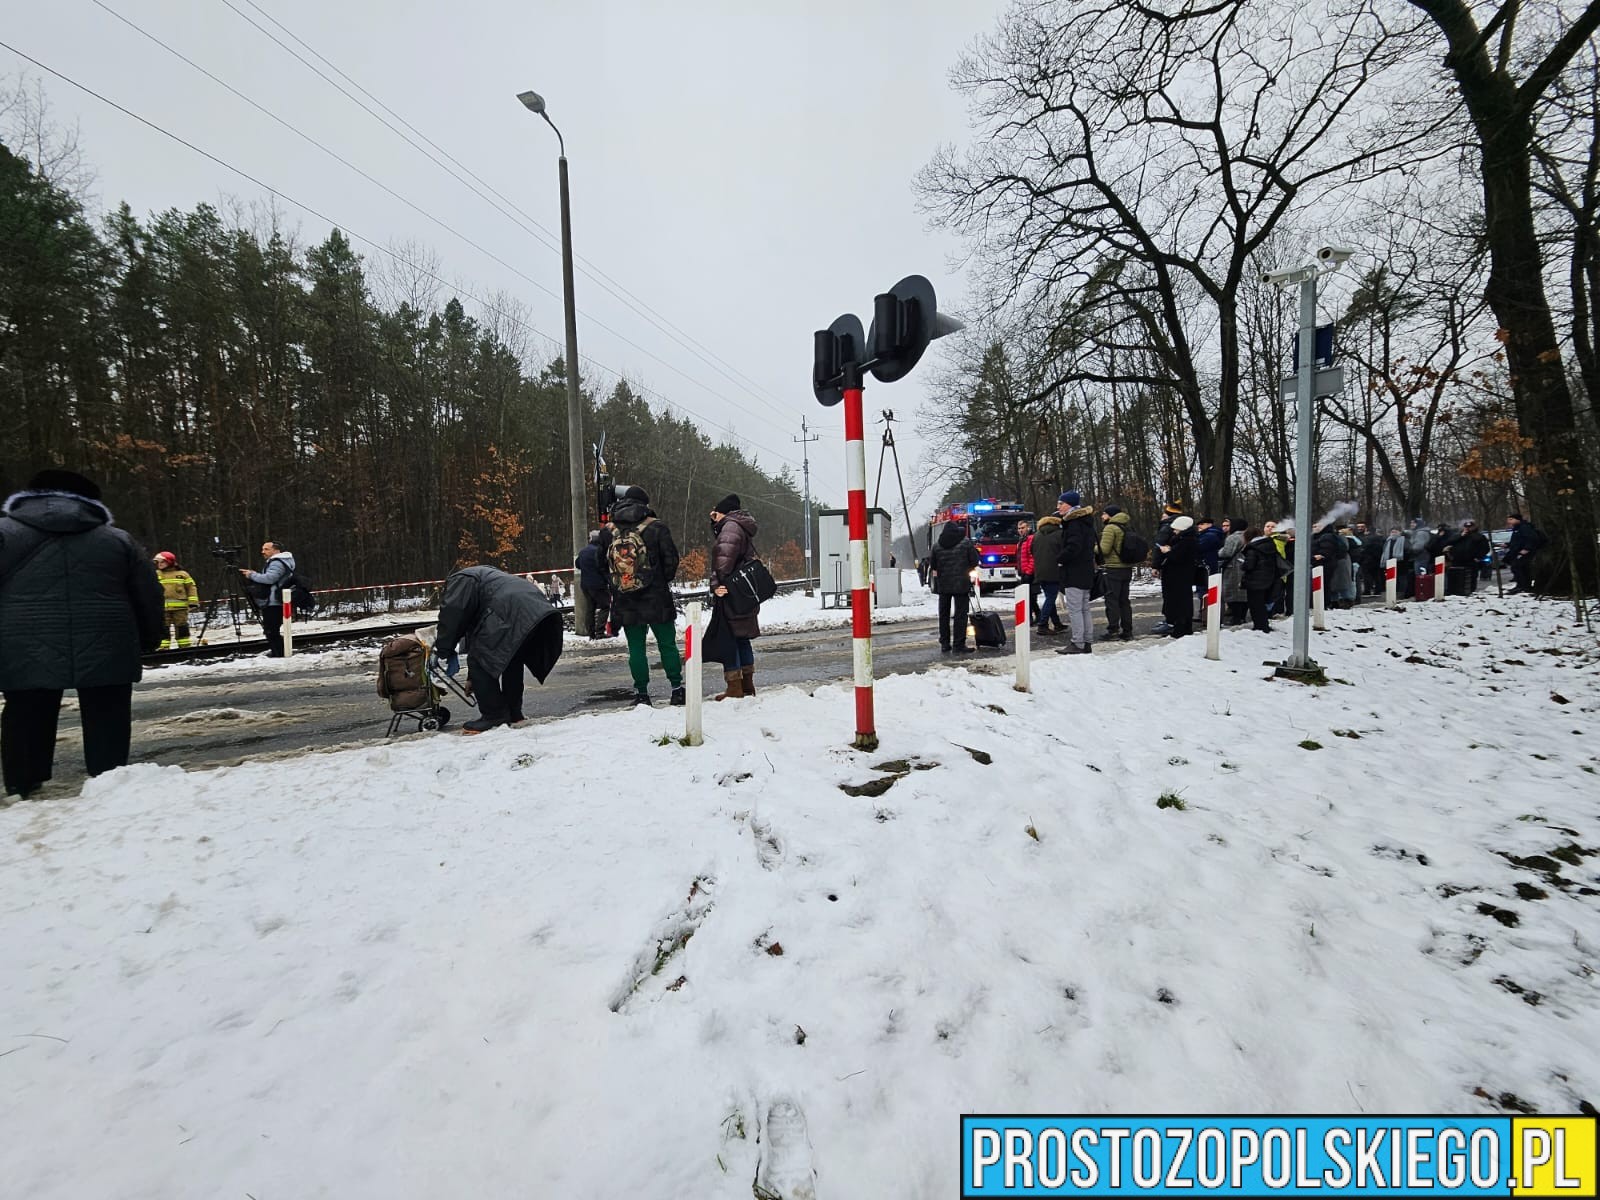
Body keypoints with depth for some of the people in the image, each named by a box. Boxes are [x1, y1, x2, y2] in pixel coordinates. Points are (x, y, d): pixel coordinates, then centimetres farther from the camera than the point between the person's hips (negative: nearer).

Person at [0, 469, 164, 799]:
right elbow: (149, 597, 14)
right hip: (106, 651, 1)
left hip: (27, 654, -1)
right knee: (106, 724, 8)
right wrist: (151, 639, 25)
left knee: (27, 725, 9)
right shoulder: (117, 539, 12)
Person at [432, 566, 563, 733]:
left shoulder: (459, 580, 18)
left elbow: (451, 615, -1)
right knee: (513, 662, 26)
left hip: (511, 612, -10)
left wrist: (442, 651, 9)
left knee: (479, 661, 1)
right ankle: (513, 714, 31)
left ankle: (494, 715, 5)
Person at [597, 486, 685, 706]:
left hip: (624, 603, 2)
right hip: (656, 598, -2)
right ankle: (677, 689, 8)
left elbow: (602, 564, 10)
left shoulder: (607, 531, 3)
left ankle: (641, 693, 9)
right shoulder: (656, 527, -6)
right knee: (667, 644, 7)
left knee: (636, 647, 9)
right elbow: (671, 558, -6)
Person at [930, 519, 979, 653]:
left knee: (944, 614, 11)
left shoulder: (937, 545, 4)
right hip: (961, 583, -3)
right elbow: (974, 561, -2)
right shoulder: (965, 542, -4)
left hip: (943, 583, 3)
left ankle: (944, 645, 13)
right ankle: (958, 645, -3)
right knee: (960, 614, 0)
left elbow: (934, 566, 8)